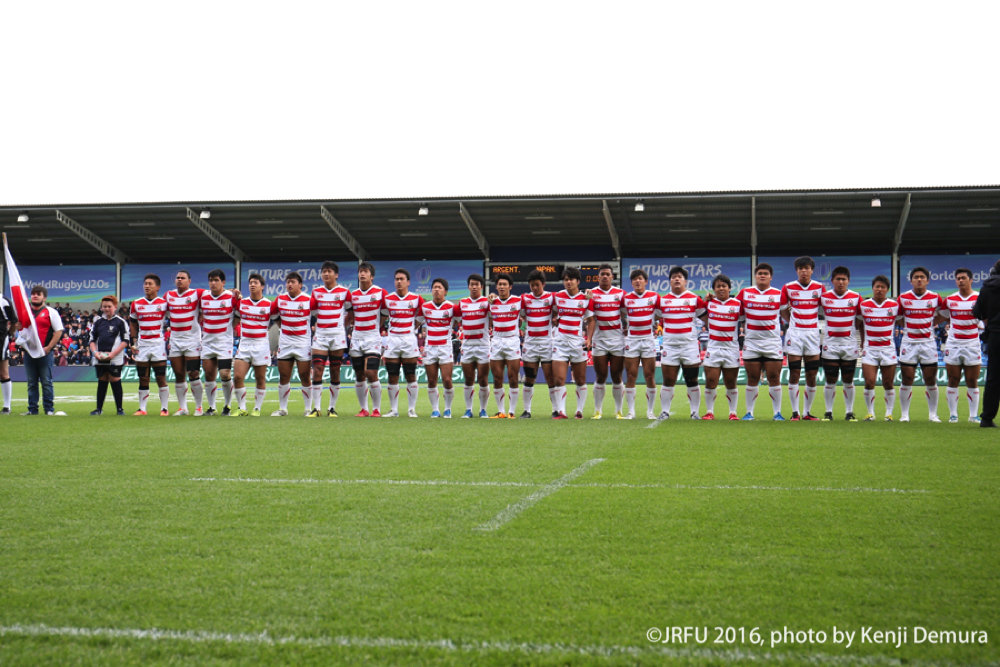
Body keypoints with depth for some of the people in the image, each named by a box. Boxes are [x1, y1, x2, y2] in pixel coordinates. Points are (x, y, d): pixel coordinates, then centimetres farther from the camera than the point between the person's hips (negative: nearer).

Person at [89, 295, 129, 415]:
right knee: (102, 382, 9)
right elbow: (92, 339, 14)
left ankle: (120, 409, 4)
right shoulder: (98, 322, 12)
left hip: (115, 359, -4)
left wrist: (113, 353, -13)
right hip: (99, 359, 4)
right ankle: (99, 408, 14)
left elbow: (125, 341, -3)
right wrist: (95, 352, -4)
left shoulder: (120, 322, 0)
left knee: (115, 381, -3)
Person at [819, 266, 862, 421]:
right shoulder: (823, 297, -1)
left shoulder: (856, 297, 1)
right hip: (830, 343, 0)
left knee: (848, 381, 6)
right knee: (830, 381, 1)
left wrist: (863, 340, 5)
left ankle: (849, 412, 14)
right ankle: (828, 412, 9)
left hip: (850, 344, 0)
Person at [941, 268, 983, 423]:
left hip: (972, 345, -1)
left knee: (972, 382, 0)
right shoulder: (950, 299, 6)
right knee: (953, 381, 2)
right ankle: (953, 414, 8)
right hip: (953, 345, 1)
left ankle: (974, 415, 8)